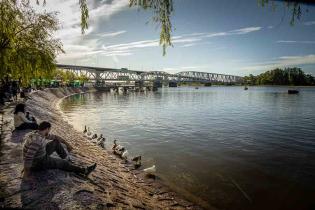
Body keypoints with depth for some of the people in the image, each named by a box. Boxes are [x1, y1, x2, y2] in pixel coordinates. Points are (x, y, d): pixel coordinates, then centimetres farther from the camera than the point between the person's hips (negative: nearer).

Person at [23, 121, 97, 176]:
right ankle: (84, 170, 4)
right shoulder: (36, 140, -33)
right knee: (63, 163, -6)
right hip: (38, 163, -9)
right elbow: (28, 158, -36)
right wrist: (26, 171, -26)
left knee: (56, 142, 10)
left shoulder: (39, 133, -4)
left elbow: (55, 137, 8)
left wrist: (67, 144, 12)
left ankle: (68, 160, 20)